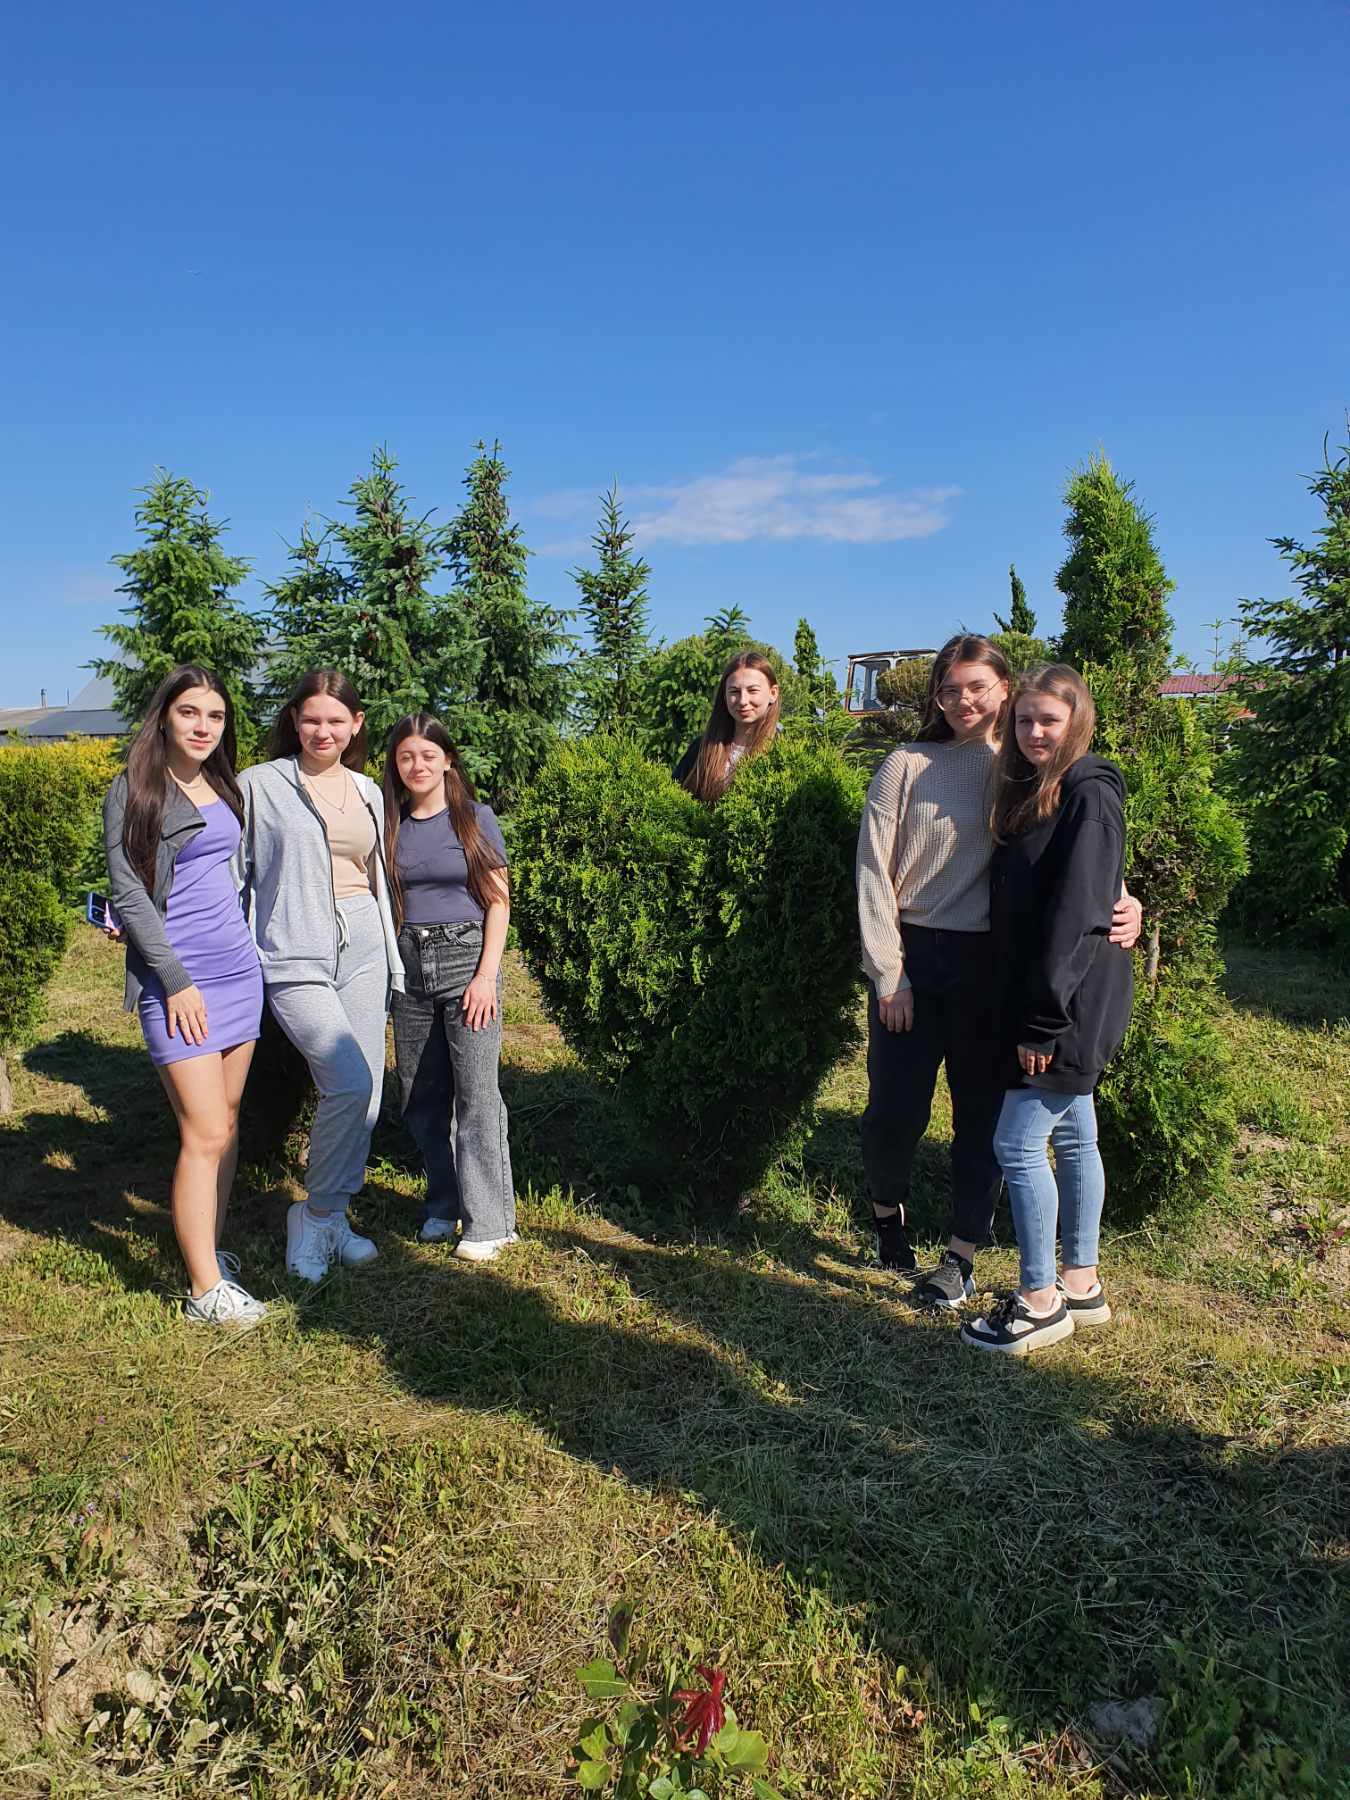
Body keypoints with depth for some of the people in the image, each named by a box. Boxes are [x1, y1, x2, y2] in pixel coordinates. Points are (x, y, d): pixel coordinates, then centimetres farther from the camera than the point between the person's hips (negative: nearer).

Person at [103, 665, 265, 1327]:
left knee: (227, 1119, 10)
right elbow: (128, 893, -10)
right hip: (177, 980, -6)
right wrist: (176, 980, -14)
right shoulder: (134, 789, -6)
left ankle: (210, 1249, 22)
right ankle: (205, 1289, 1)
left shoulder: (223, 786, 12)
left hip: (237, 970, 6)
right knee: (205, 1134, -8)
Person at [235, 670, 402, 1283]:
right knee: (348, 1080, -19)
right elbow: (230, 874, 1)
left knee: (364, 1090, 5)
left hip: (362, 949, 5)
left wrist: (391, 956, 23)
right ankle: (315, 1214, 2)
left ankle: (334, 1217, 24)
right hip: (294, 956, -5)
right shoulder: (261, 784, -1)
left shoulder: (367, 791, 14)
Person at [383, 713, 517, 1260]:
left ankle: (488, 1222, 0)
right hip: (409, 965, 4)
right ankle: (445, 1204, 24)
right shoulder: (391, 824, 9)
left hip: (465, 958, -4)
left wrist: (487, 974, -11)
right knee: (420, 1098, 8)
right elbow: (382, 900, 12)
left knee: (476, 1095, -7)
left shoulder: (475, 818, 0)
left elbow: (498, 902, -2)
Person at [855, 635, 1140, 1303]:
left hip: (994, 964, 2)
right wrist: (888, 974, -8)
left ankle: (961, 1254, 23)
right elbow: (874, 872, -3)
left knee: (983, 1111, 7)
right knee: (895, 1110, 0)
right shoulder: (908, 765, -1)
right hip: (913, 956, -1)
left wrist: (1122, 902, -17)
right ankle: (887, 1211, 31)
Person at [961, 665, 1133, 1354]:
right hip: (1060, 1006, 9)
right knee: (1073, 1140, 15)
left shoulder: (1089, 798, -15)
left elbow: (1075, 915, -21)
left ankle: (1041, 1302, 8)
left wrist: (1044, 1019, -21)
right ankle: (1080, 1286, 27)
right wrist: (1037, 1014, 11)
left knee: (1017, 1143, -5)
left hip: (1072, 1002, -9)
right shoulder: (1030, 792, 13)